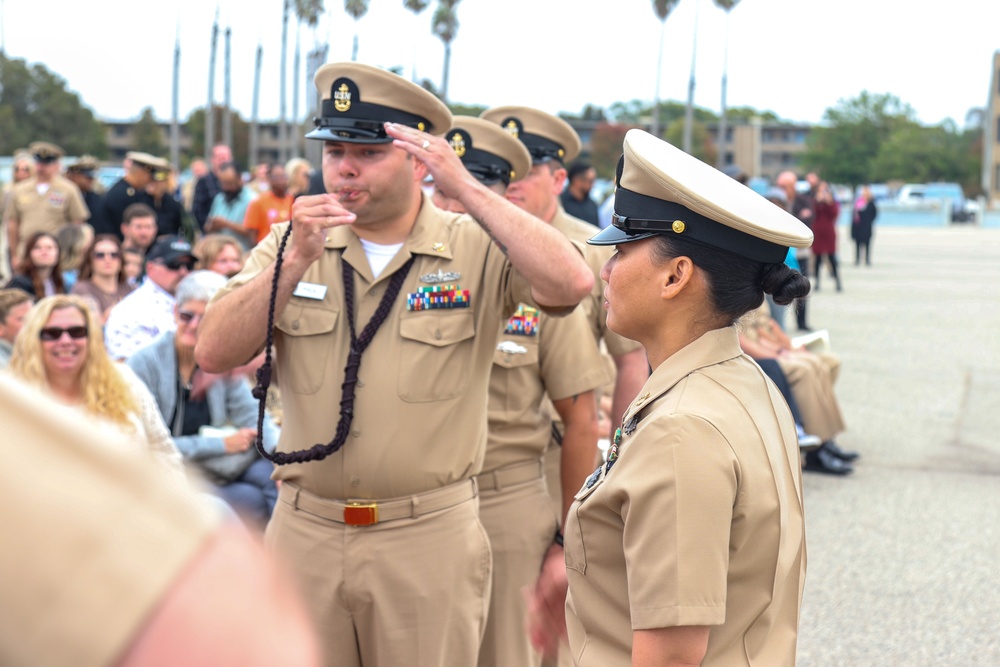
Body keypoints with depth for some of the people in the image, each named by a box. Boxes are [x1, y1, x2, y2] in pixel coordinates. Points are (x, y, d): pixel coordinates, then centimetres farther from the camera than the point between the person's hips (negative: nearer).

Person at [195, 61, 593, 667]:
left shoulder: (476, 250, -3)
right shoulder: (290, 243, 6)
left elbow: (571, 285, -23)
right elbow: (214, 356, -5)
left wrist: (466, 189, -21)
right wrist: (297, 261, -15)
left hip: (430, 541, -2)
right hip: (304, 533, 3)